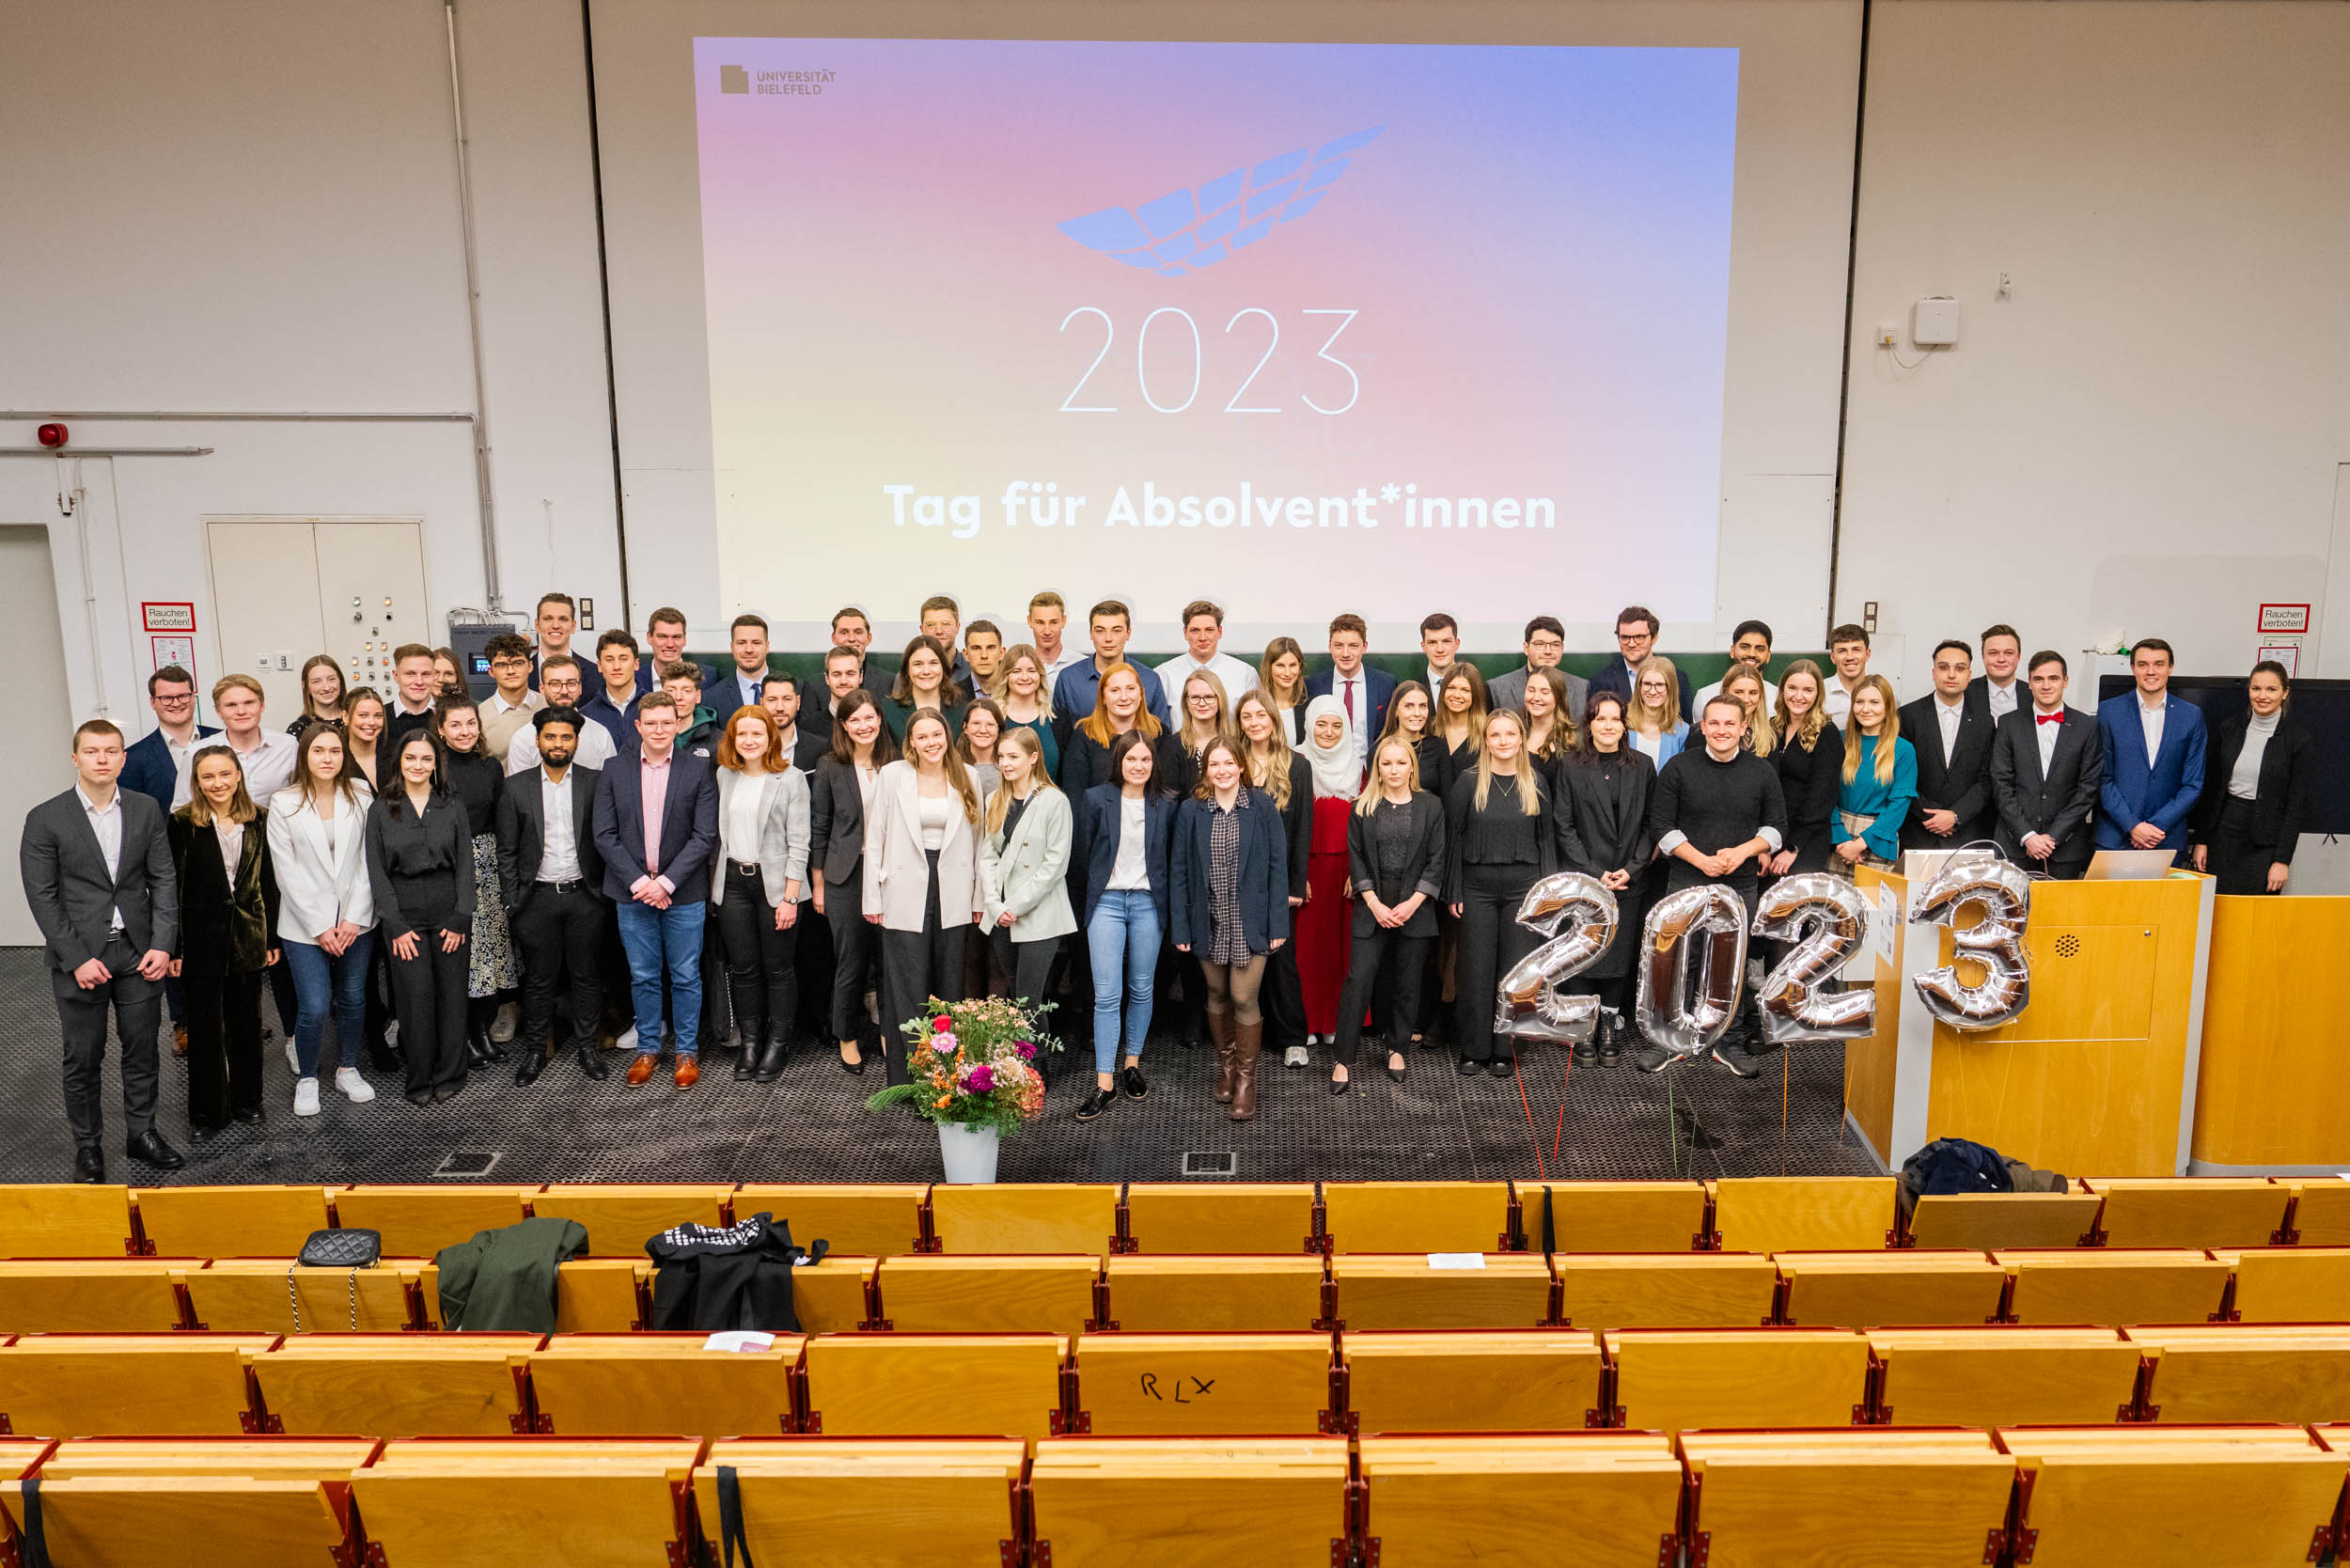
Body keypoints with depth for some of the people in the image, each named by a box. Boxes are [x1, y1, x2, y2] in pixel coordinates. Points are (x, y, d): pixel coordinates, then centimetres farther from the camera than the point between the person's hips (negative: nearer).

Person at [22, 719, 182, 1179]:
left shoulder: (146, 810, 3)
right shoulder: (46, 820, -6)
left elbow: (163, 880, 4)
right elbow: (42, 897, -6)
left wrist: (163, 945, -5)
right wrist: (77, 959, -12)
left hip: (139, 953, 2)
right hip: (80, 956, -2)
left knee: (141, 1051, 11)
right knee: (83, 1059, 8)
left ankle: (142, 1133, 26)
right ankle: (87, 1146, 23)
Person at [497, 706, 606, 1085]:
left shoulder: (595, 783, 2)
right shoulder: (516, 788, 3)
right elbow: (507, 852, 4)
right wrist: (511, 903, -1)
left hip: (584, 895, 0)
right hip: (537, 897, 0)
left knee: (587, 975, 7)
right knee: (539, 979, 7)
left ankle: (586, 1044, 22)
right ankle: (534, 1050, 20)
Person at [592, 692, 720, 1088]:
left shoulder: (699, 773, -2)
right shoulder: (614, 774, 4)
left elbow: (705, 836, -7)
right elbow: (605, 836, 0)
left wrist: (666, 882, -13)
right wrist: (639, 882, -10)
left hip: (684, 894, -2)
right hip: (632, 893, 2)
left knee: (686, 977, 5)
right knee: (642, 977, 10)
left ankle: (687, 1051, 18)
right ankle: (647, 1048, 25)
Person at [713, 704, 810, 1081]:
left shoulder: (791, 779, -6)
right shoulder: (724, 776, 8)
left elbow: (798, 843, -8)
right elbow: (718, 833, 12)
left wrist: (790, 897, -13)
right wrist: (713, 881, 7)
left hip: (775, 882, -4)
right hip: (733, 881, 4)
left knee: (778, 968, 3)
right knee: (742, 966, 9)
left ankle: (777, 1046, 15)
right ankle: (750, 1041, 20)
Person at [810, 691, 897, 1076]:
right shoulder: (831, 768, 0)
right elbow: (819, 827, 3)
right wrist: (817, 883, 2)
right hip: (845, 876, -1)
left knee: (888, 957, 5)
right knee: (851, 960, 5)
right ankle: (848, 1039, 20)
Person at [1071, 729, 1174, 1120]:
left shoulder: (1165, 805, 3)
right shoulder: (1096, 799, -2)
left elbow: (1171, 861, 8)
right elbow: (1081, 853, 4)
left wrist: (1174, 913, 6)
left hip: (1148, 903, 2)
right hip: (1107, 902, -2)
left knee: (1141, 989, 10)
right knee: (1106, 994, -5)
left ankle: (1132, 1064, 26)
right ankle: (1104, 1084, -2)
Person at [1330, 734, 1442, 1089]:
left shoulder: (1431, 806, 3)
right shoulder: (1363, 808, 5)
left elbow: (1436, 860, 0)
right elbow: (1356, 858, 2)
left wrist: (1412, 903, -9)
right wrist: (1375, 904, -8)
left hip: (1415, 908, 0)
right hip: (1372, 907, 0)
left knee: (1408, 982, 7)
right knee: (1358, 980, -6)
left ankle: (1397, 1048, 24)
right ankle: (1344, 1058, 0)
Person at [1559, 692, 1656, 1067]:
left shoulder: (1642, 766, 7)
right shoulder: (1572, 766, 0)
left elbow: (1650, 823, 6)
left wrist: (1633, 867, -7)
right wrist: (1595, 872, -9)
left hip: (1629, 881, 2)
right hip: (1583, 878, -2)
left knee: (1620, 955, 4)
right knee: (1583, 957, -1)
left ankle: (1611, 1028, 17)